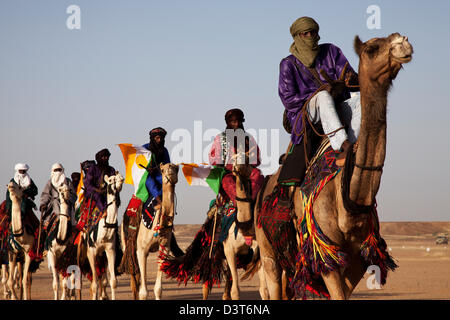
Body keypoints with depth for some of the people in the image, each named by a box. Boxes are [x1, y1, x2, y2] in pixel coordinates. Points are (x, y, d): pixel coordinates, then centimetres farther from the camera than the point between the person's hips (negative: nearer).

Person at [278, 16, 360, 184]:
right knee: (323, 96, -35)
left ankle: (349, 150, -41)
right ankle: (344, 145, -53)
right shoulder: (288, 64, 4)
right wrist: (319, 94, -13)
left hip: (336, 111, 3)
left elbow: (356, 81, 8)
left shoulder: (331, 51, 12)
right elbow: (288, 99, -4)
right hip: (306, 117, -3)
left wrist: (350, 80, -17)